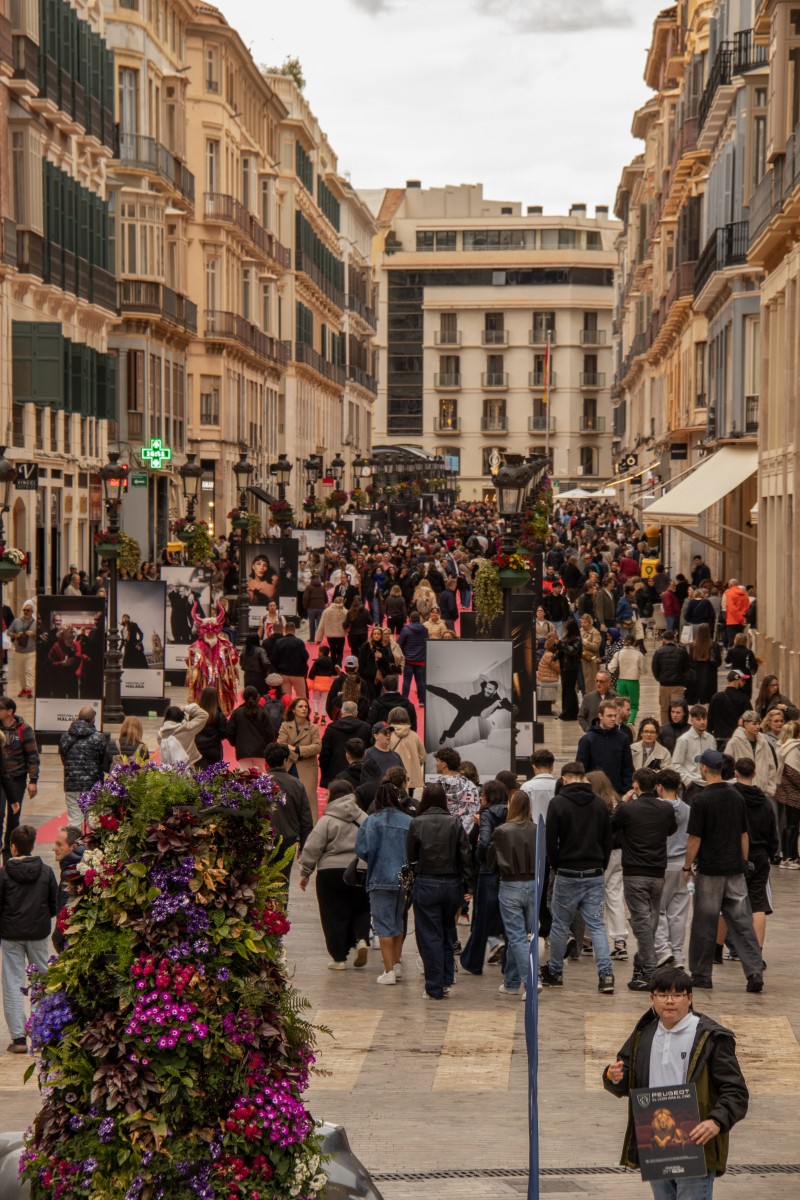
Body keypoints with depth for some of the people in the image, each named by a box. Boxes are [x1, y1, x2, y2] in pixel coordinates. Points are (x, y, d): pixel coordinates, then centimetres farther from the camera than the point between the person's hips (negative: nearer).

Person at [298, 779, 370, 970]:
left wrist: (305, 872, 1)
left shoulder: (327, 820, -7)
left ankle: (339, 958, 6)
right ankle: (361, 939, -6)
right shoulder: (363, 818, 6)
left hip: (331, 872, -3)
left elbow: (313, 848, -8)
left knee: (335, 915, 4)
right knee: (360, 909, 19)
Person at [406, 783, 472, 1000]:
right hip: (452, 884, 3)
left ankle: (434, 988, 3)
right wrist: (467, 886, 2)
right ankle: (446, 981, 20)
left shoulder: (417, 823, -7)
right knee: (447, 933, 19)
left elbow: (411, 856, -2)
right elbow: (465, 856, -2)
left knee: (430, 936, 3)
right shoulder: (455, 823, -2)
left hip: (426, 884, -2)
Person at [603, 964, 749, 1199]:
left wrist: (717, 1122, -29)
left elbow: (736, 1092, -11)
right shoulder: (643, 1034, 9)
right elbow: (627, 1084, 18)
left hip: (695, 1148, -6)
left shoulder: (711, 1038, -8)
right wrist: (614, 1078, -6)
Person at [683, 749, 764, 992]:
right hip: (735, 871, 5)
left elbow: (695, 839, -11)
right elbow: (744, 836, 9)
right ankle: (754, 972, -7)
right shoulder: (737, 797, 6)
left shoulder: (701, 800, -12)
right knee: (742, 922, 3)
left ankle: (701, 975, 13)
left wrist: (687, 867, 0)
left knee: (704, 925, 5)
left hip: (709, 871, -5)